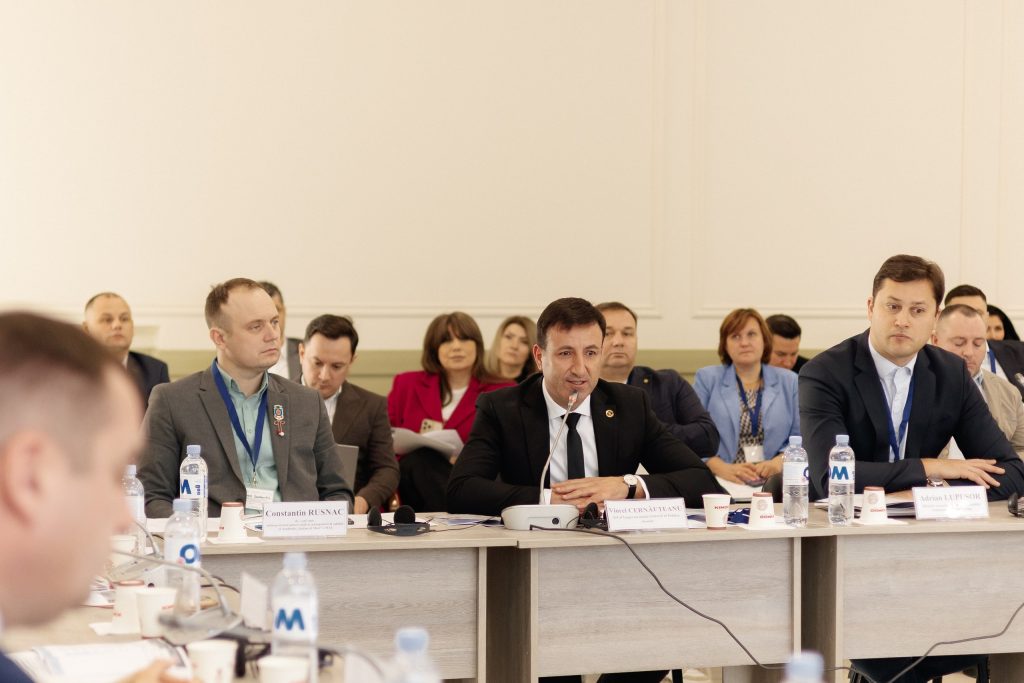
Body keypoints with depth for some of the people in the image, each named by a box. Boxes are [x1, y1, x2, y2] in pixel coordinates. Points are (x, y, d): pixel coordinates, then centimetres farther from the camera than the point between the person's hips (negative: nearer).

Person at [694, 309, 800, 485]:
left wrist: (778, 463, -13)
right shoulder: (707, 379, 12)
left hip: (774, 482, 1)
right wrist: (723, 468, -16)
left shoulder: (789, 382, 17)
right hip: (721, 483, -1)